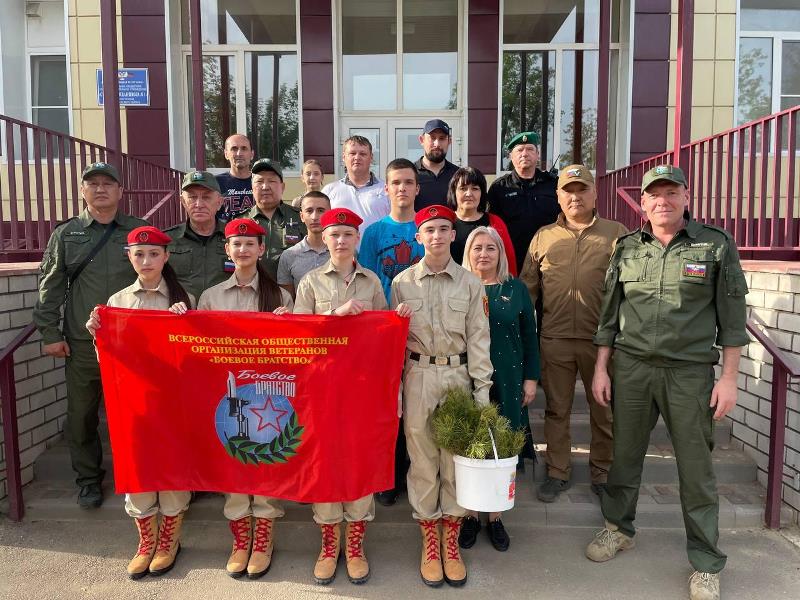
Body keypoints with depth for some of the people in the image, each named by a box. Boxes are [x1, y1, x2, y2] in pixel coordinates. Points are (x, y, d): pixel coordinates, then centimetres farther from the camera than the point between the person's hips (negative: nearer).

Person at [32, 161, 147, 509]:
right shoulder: (65, 234, 8)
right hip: (81, 344, 2)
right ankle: (88, 479, 27)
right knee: (81, 415, 9)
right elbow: (51, 286, 7)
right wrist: (49, 333, 1)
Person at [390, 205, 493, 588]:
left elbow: (478, 338, 1)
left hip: (458, 376, 0)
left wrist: (482, 391, -4)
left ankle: (451, 542, 24)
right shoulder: (402, 282, 2)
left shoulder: (470, 283, 2)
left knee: (457, 460, 7)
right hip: (418, 377, 0)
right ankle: (429, 543, 23)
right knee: (422, 460, 7)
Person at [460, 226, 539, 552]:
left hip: (507, 381, 1)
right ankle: (470, 515, 21)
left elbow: (529, 336, 8)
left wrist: (531, 378, 3)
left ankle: (495, 517, 23)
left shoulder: (516, 289, 6)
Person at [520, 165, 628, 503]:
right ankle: (557, 472, 28)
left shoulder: (618, 235, 3)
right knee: (556, 409, 12)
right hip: (554, 339, 1)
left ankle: (602, 473, 30)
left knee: (605, 410, 11)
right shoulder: (543, 237, 8)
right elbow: (527, 288, 9)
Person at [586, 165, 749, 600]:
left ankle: (706, 563, 23)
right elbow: (609, 314, 9)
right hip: (632, 367, 2)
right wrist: (601, 368, 6)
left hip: (691, 372, -2)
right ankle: (619, 528, 34)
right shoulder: (626, 248, 6)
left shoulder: (716, 244, -1)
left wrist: (729, 377, -4)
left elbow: (732, 316, 0)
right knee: (625, 455, 12)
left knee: (696, 468, 6)